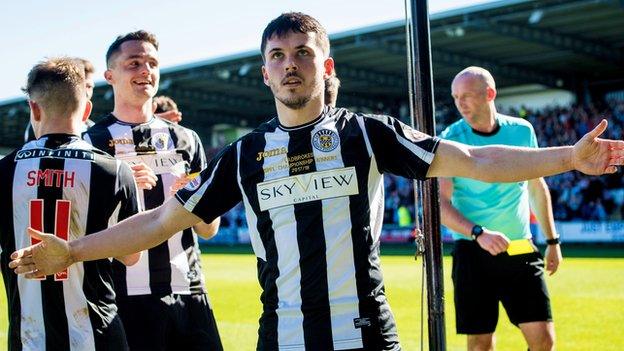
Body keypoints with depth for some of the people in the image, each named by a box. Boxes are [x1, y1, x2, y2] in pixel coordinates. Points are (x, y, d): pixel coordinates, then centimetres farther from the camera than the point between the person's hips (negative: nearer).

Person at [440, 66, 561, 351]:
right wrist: (478, 233, -28)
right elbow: (441, 204, -13)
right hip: (472, 253, -2)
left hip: (521, 251, 2)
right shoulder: (450, 140, -7)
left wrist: (552, 241, 18)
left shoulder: (522, 131, 3)